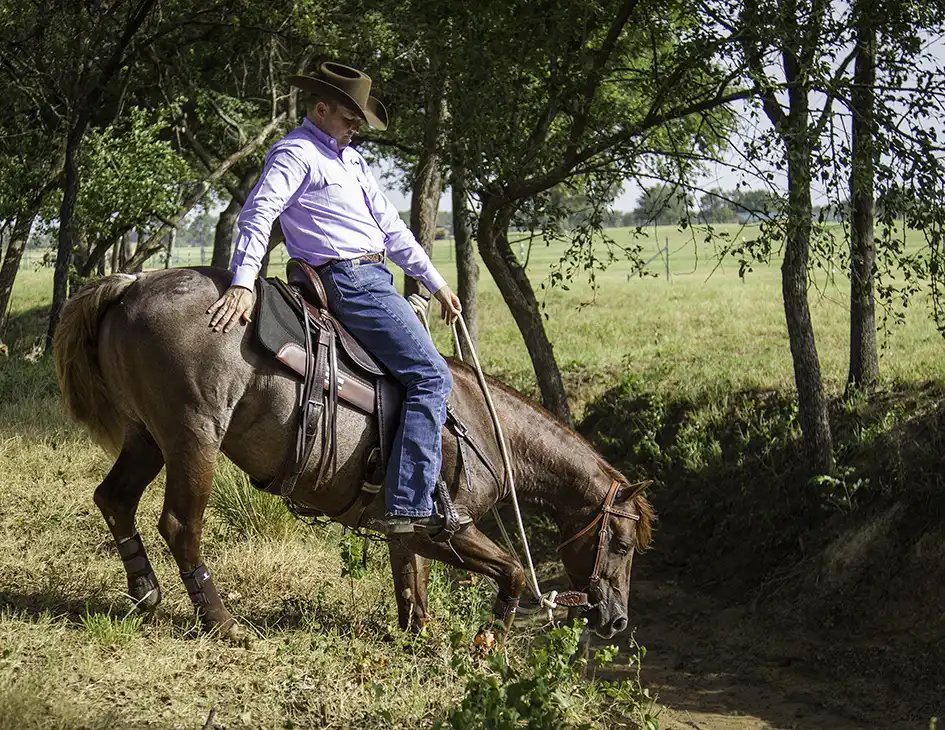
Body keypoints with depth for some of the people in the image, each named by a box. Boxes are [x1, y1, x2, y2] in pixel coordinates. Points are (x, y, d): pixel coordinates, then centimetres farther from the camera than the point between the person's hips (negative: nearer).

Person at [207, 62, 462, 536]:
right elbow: (258, 212, -20)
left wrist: (436, 283, 24)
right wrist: (243, 284, -33)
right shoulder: (295, 154, -7)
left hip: (371, 278, 10)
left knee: (427, 375, 16)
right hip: (350, 279, -10)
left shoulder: (350, 159, 22)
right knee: (432, 377, -16)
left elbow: (391, 226, 25)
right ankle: (409, 507, -21)